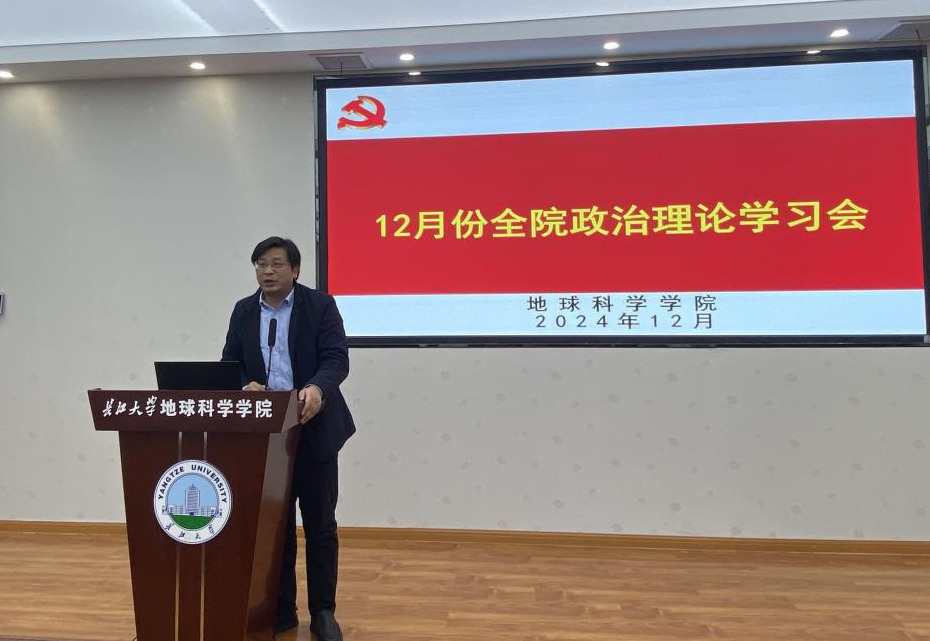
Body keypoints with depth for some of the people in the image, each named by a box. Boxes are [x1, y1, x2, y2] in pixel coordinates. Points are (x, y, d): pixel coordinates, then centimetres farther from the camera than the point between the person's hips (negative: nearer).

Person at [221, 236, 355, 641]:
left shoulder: (320, 305, -4)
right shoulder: (243, 311, 9)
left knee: (320, 524, 6)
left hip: (314, 431, -3)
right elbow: (229, 364, 7)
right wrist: (244, 386, -16)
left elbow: (337, 359, -13)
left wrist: (317, 389, -34)